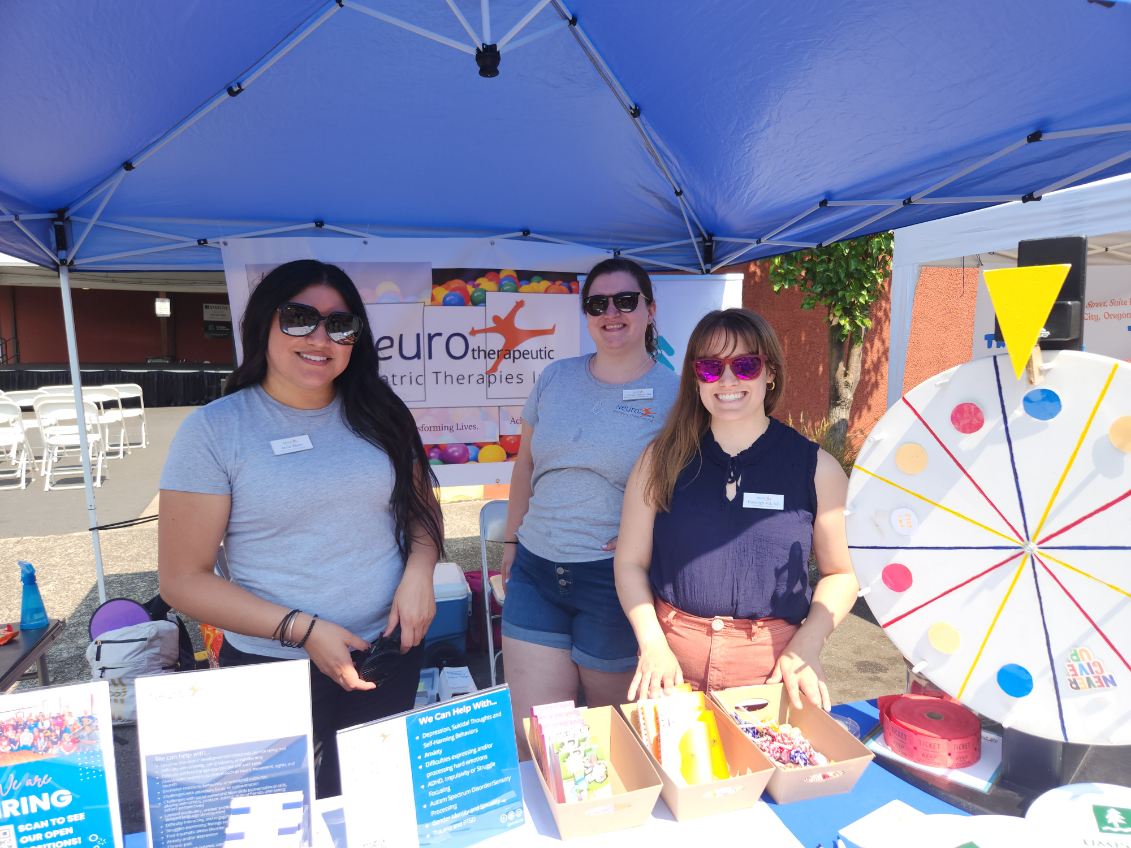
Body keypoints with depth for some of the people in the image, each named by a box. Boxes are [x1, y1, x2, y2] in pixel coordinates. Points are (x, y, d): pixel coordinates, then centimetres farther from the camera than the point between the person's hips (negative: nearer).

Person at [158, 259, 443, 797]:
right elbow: (182, 579, -10)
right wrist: (302, 629, -18)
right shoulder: (214, 430, -11)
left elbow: (422, 508, 10)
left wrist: (419, 571, -11)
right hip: (275, 669, -3)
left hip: (391, 654, 4)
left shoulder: (377, 415, 0)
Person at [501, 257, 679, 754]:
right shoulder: (555, 378, 6)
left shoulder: (675, 394, -4)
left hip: (614, 579, -3)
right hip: (536, 569, 3)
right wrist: (512, 540, 16)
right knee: (530, 739, 7)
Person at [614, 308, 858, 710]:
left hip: (773, 668, 0)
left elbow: (841, 572, 5)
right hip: (673, 664, 1)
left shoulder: (816, 468, -3)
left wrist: (806, 647, -7)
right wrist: (653, 644, -10)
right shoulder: (662, 460, -2)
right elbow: (630, 562, 1)